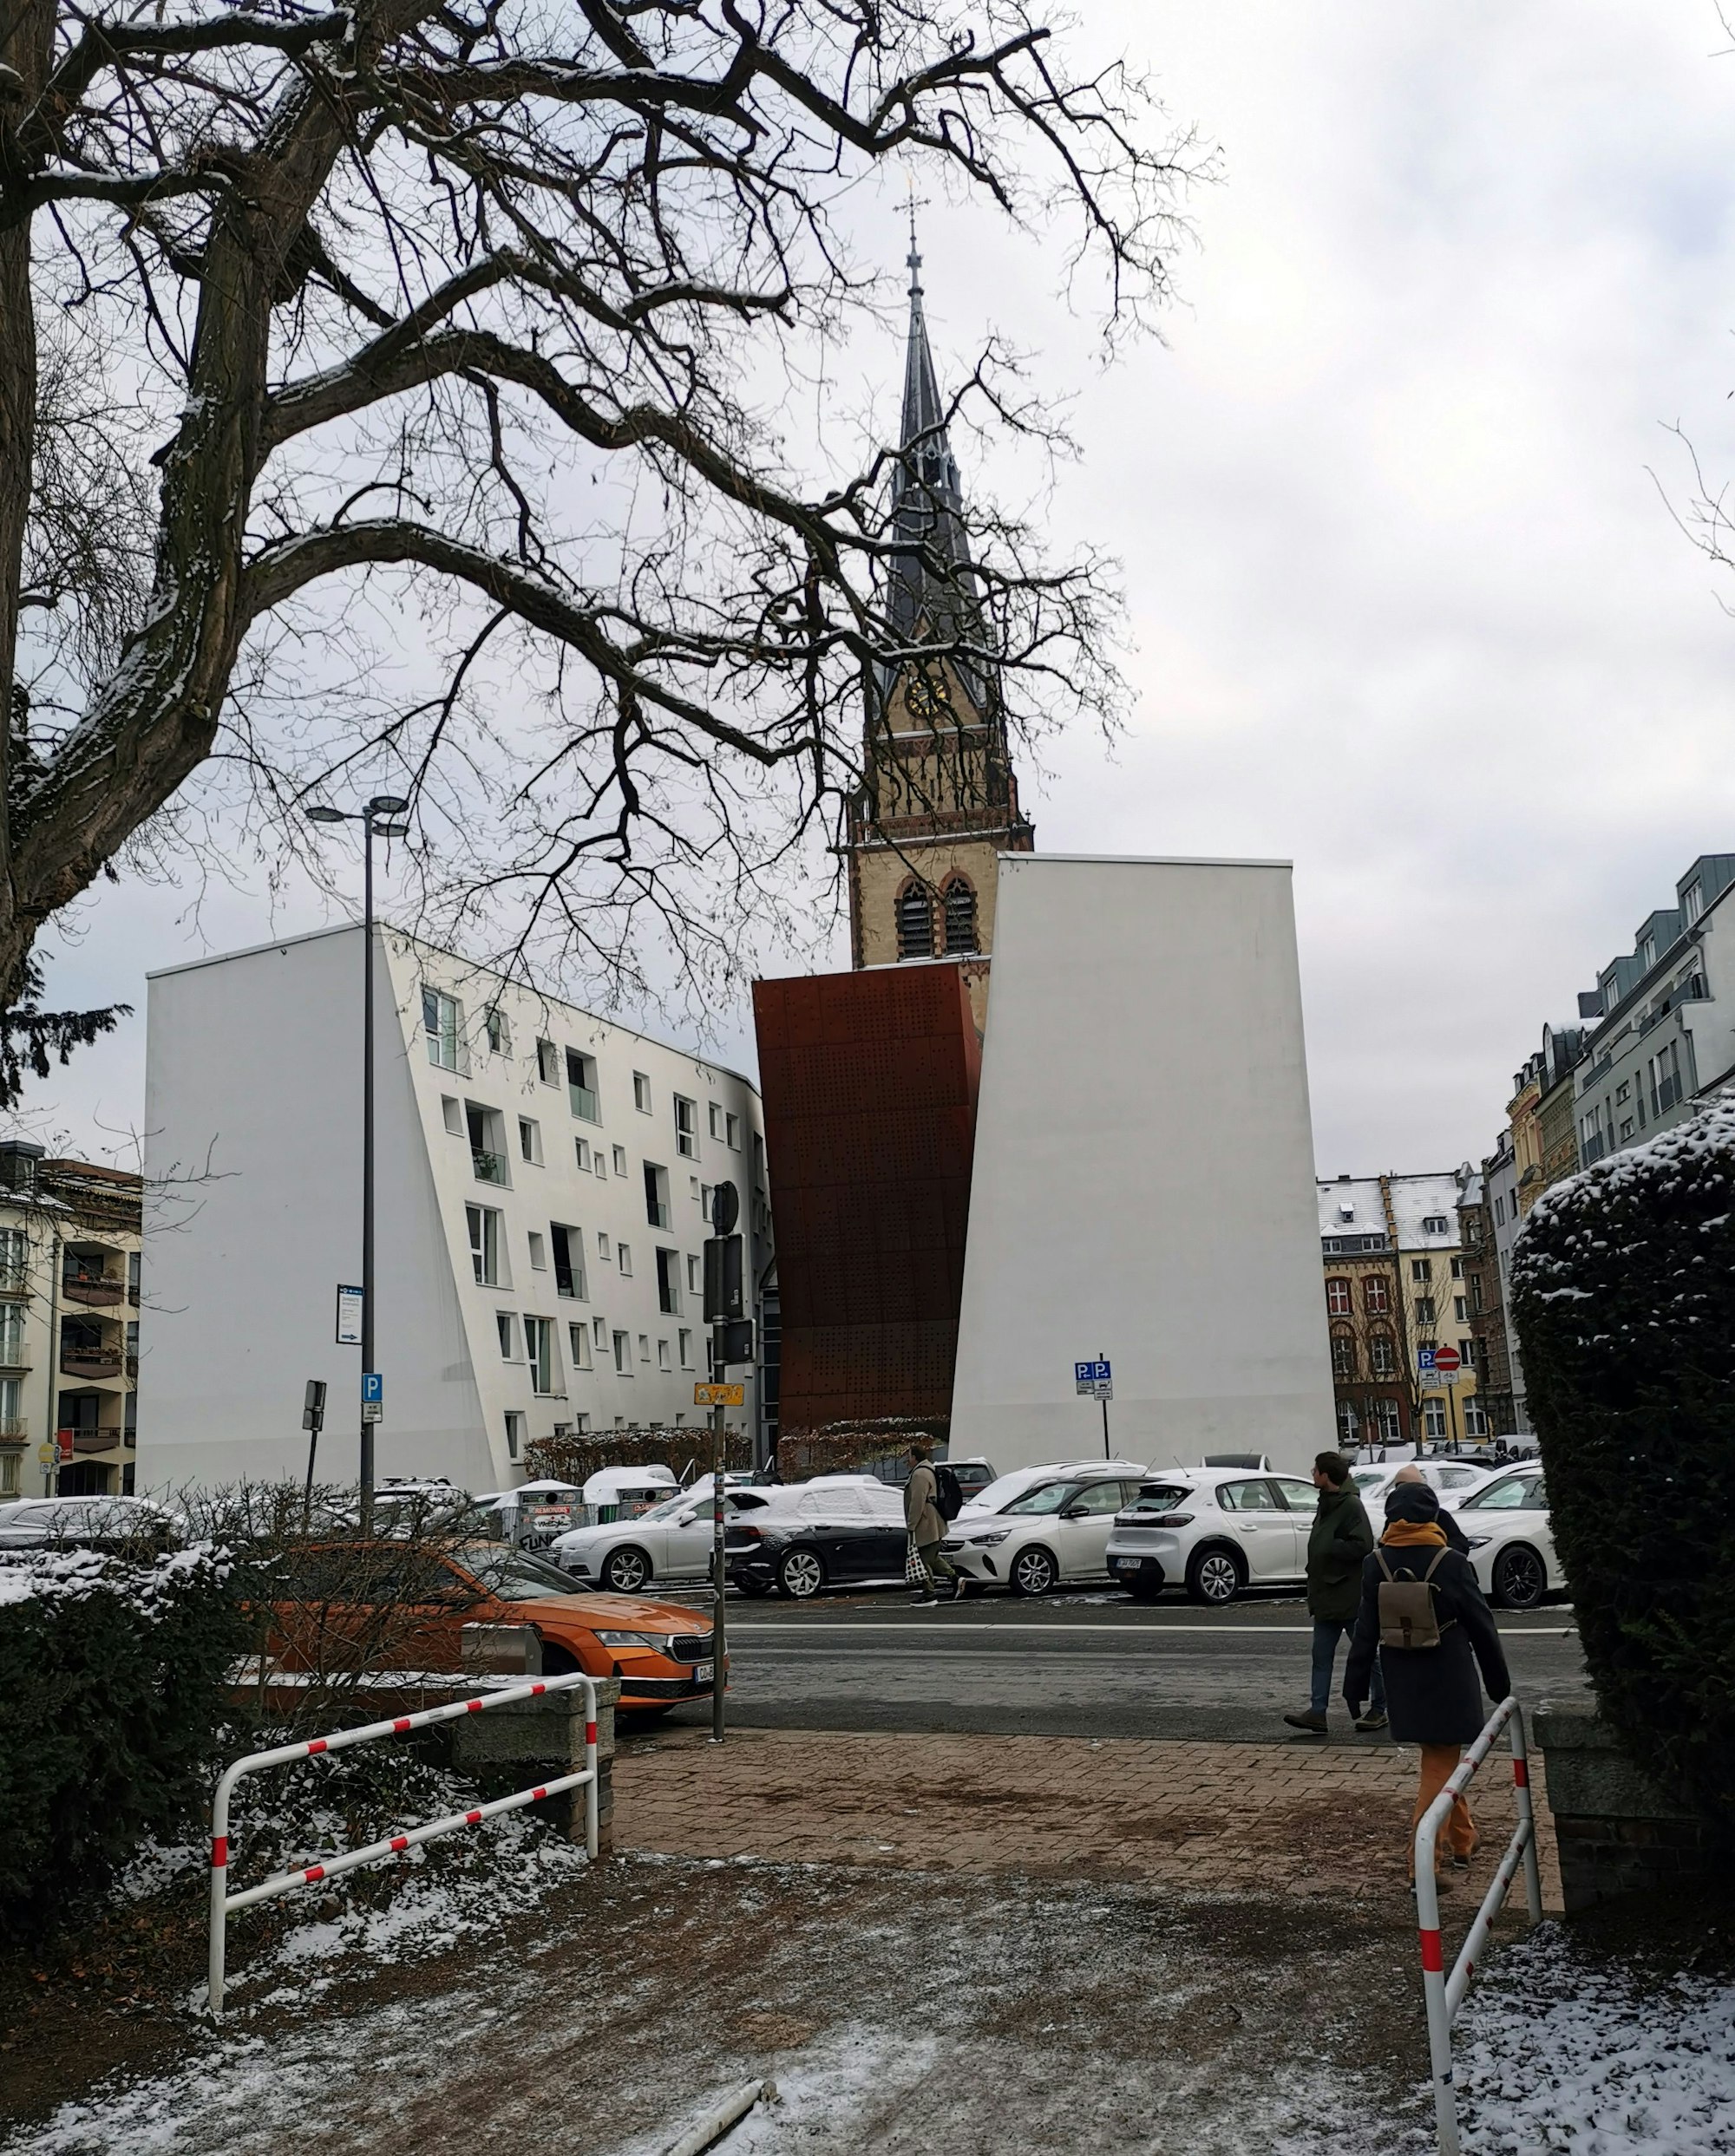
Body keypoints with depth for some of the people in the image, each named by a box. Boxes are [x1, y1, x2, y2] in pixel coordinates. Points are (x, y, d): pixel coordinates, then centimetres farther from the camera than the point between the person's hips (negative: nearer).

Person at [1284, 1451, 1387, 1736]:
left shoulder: (1351, 1506, -16)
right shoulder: (1325, 1504, 13)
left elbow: (1361, 1546, -25)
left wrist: (1329, 1549, -17)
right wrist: (1314, 1589, 12)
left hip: (1351, 1597, -9)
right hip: (1326, 1597, 9)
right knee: (1321, 1656, 5)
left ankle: (1379, 1709, 16)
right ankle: (1317, 1712, 5)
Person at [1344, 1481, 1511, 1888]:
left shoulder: (1376, 1565, -4)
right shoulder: (1451, 1563, -12)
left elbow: (1365, 1632, -1)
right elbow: (1481, 1625, -4)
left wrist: (1355, 1686, 6)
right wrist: (1499, 1682, 8)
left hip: (1403, 1682, 4)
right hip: (1448, 1680, -4)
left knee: (1444, 1761, 22)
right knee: (1440, 1767, 1)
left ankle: (1461, 1841, 36)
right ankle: (1426, 1864, -2)